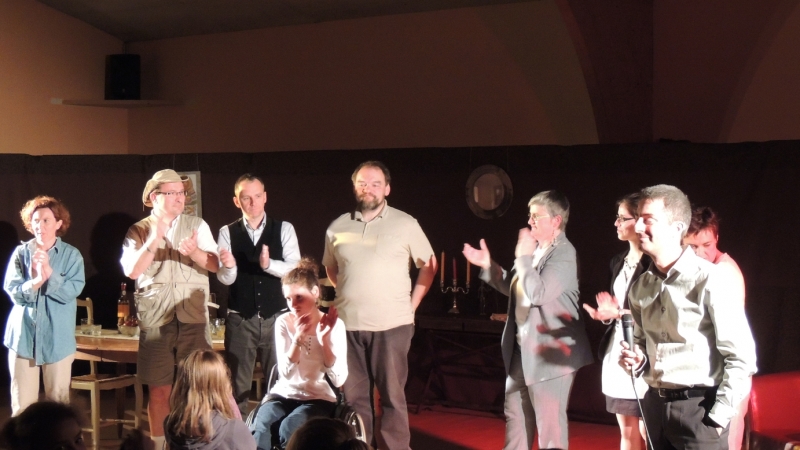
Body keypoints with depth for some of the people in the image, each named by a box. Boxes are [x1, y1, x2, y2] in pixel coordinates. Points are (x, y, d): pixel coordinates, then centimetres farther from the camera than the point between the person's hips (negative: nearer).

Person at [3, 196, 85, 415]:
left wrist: (49, 273, -23)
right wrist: (36, 281, -23)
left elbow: (72, 291, -11)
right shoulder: (21, 253, 2)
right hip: (23, 336, 1)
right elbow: (13, 292, -6)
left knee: (59, 400, 6)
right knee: (22, 404, 3)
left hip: (58, 338, -1)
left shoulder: (72, 254, 0)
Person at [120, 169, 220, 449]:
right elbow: (132, 271, -9)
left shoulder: (198, 226, 7)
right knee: (159, 390, 4)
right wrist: (156, 238, -17)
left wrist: (194, 252, -21)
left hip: (194, 318, 1)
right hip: (156, 320, -1)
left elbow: (214, 265, -2)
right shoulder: (139, 231, 4)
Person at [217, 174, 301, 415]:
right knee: (237, 385, 8)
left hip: (276, 318, 0)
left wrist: (269, 264, -28)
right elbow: (225, 279, -5)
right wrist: (228, 266, -28)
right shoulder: (227, 233, 1)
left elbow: (296, 269, -10)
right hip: (240, 320, 0)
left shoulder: (284, 229, 0)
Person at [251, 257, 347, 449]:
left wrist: (325, 338, -23)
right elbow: (285, 374, -9)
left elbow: (338, 380, -13)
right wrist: (298, 338, -23)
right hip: (284, 394, 2)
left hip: (318, 398, -2)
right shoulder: (283, 322, -1)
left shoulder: (334, 324, -7)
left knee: (289, 428, -33)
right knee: (260, 429, -31)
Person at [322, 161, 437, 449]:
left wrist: (412, 304, 1)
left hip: (391, 325, -3)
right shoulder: (337, 228, 6)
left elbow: (429, 265, 5)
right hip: (348, 324, 3)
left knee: (392, 396, 2)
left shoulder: (405, 224, -2)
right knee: (354, 396, 10)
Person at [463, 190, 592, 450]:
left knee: (549, 421, -1)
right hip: (524, 348, 10)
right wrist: (488, 265, 8)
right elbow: (514, 289, 19)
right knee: (515, 411, 19)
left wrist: (523, 257, -20)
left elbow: (538, 294, -29)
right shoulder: (536, 250, 10)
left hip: (549, 352, -10)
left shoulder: (563, 254, -18)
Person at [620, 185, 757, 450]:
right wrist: (637, 360, 1)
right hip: (654, 406, 6)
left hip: (697, 408, -6)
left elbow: (741, 357, -12)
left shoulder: (708, 281, -12)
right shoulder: (640, 286, 6)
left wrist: (718, 418, -12)